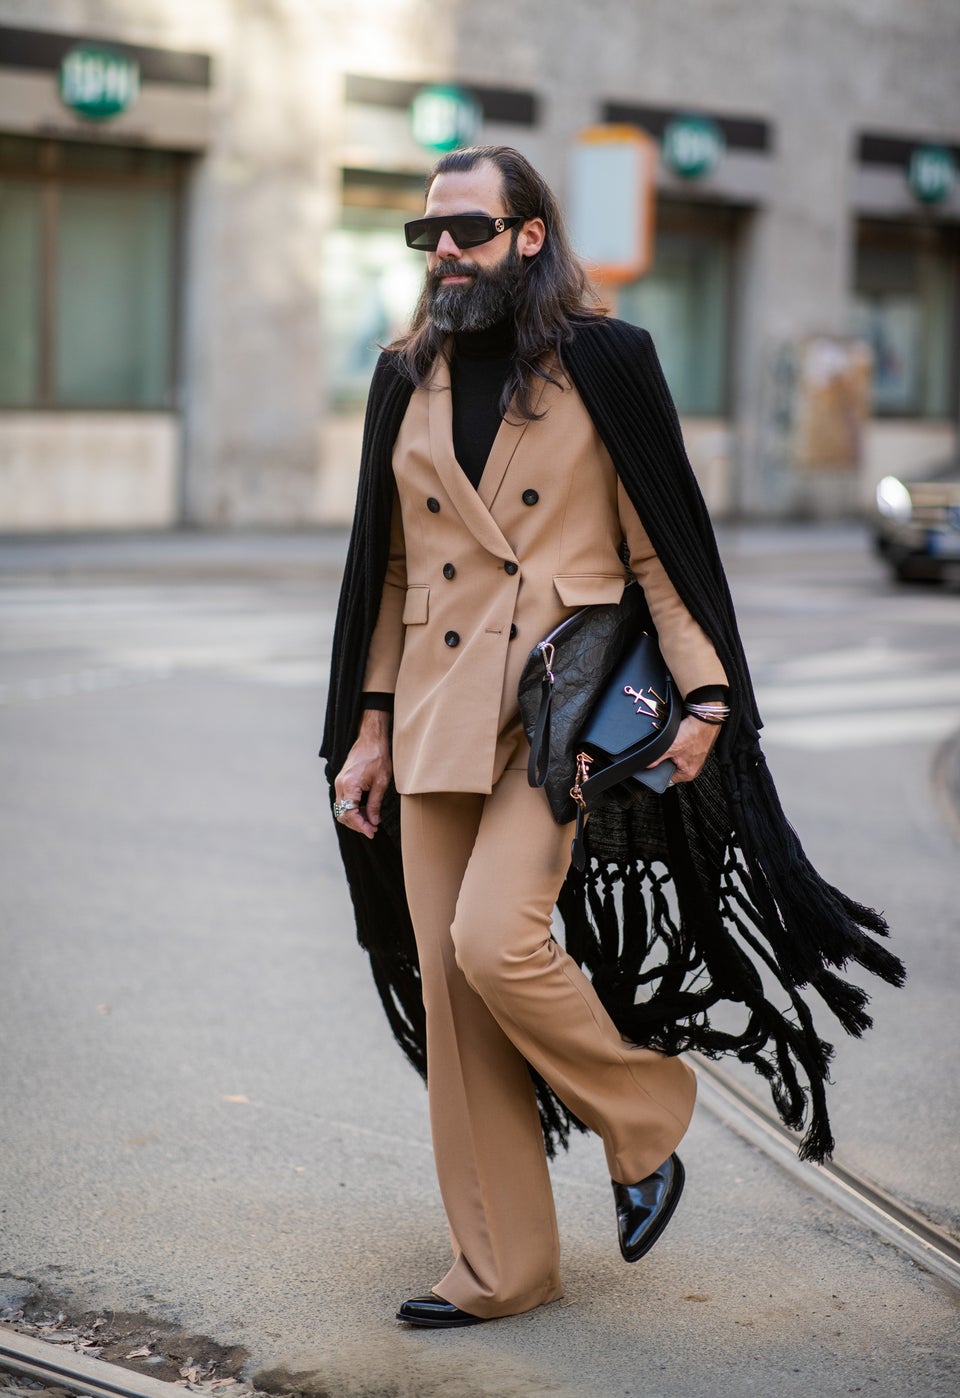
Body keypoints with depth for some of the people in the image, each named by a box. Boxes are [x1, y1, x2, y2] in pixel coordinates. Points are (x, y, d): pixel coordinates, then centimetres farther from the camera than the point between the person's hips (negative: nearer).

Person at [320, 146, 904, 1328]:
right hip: (436, 716, 5)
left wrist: (703, 695, -7)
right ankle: (501, 1267, 15)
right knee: (449, 986, 3)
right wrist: (369, 728, 13)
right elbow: (389, 566, 16)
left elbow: (662, 543, 1)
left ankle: (646, 1123, 7)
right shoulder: (407, 380, 12)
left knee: (494, 941, -21)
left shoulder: (604, 362, -1)